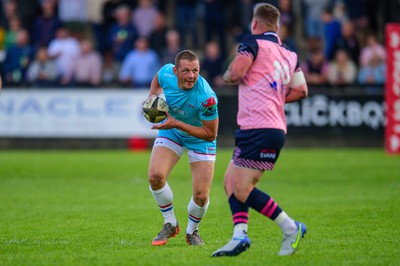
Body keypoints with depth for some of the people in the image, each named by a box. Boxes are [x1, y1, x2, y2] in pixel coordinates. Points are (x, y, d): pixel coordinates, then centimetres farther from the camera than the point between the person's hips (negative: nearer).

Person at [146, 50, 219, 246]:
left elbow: (210, 134, -28)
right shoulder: (166, 73, -23)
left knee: (201, 196, -10)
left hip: (200, 139, -3)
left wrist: (177, 124, -33)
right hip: (171, 132, 3)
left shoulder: (206, 98, -37)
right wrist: (152, 97, -13)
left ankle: (192, 231, 24)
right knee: (155, 176, -19)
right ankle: (170, 224, 6)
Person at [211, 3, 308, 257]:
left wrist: (227, 75, 6)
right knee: (230, 181, 12)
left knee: (242, 191, -9)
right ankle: (240, 236, 1)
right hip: (275, 128, 9)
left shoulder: (253, 43, -5)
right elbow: (301, 90, 9)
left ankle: (291, 228, -5)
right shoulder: (289, 54, 16)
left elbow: (235, 73, -18)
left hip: (259, 129, -9)